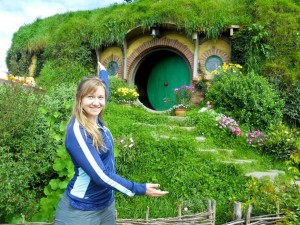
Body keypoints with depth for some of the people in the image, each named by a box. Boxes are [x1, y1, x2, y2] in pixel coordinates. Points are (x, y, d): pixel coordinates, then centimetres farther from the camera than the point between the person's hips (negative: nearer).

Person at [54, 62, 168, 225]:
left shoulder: (96, 120, -3)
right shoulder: (77, 131, -23)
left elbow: (104, 87, 19)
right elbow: (100, 175, -26)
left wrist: (102, 70, 31)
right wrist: (140, 189, -23)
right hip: (81, 210, -7)